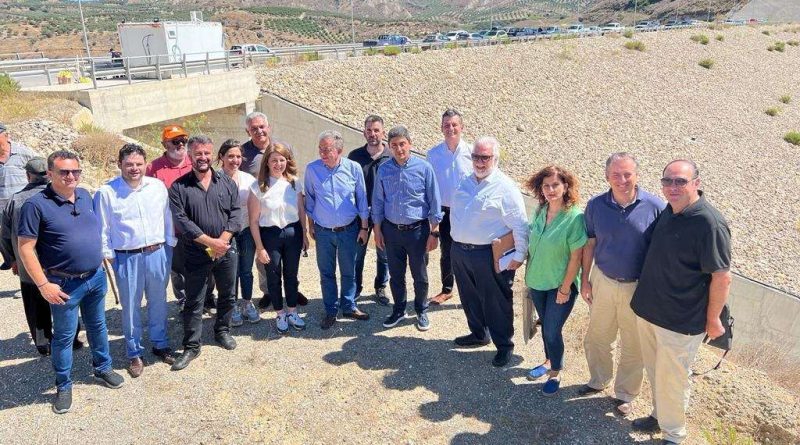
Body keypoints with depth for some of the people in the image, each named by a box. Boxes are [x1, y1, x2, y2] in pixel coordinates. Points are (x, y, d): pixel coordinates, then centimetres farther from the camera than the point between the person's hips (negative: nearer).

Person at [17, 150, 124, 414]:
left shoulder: (85, 196, 3)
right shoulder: (37, 205, -16)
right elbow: (25, 248, -15)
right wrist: (43, 285, -17)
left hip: (96, 277, 6)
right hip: (65, 285, -5)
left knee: (97, 327, 21)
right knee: (64, 336, 9)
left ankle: (102, 368, 40)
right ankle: (63, 386, 26)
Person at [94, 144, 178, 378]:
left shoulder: (158, 186, 1)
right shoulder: (106, 192, -8)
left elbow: (167, 218, 8)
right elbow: (102, 229, -2)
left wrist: (170, 245, 8)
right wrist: (108, 255, -2)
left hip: (157, 254, 3)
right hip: (127, 258, -2)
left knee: (158, 303, 16)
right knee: (130, 308, 9)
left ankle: (160, 345, 34)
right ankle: (134, 354, 25)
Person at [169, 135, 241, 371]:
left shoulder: (226, 182, 3)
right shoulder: (179, 187, -6)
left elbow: (235, 213, -1)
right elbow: (181, 220, -13)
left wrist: (222, 241, -14)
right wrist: (211, 242, -18)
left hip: (226, 250, 3)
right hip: (196, 254, -2)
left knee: (227, 295, 16)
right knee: (194, 302, 5)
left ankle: (222, 331, 38)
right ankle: (191, 346, 18)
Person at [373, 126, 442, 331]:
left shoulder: (423, 168, -8)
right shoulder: (383, 170, 0)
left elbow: (434, 202, -5)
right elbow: (378, 201, 8)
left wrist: (434, 232, -6)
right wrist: (377, 230, 6)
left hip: (417, 230, -2)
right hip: (391, 230, 3)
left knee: (420, 275, 10)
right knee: (396, 274, 15)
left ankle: (422, 312, 29)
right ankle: (398, 310, 33)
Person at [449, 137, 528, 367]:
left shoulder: (505, 187, -13)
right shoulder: (466, 183, 9)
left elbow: (520, 225, -13)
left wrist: (519, 255, -13)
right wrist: (456, 240, 19)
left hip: (489, 254, -7)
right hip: (459, 251, 7)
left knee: (495, 302, 4)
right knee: (470, 297, 21)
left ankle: (504, 345, 22)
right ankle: (478, 334, 42)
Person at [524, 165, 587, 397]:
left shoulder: (574, 217, -20)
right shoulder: (539, 212, -2)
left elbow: (576, 257, -16)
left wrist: (565, 288, -14)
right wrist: (529, 277, 9)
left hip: (560, 285, -5)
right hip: (537, 282, 5)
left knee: (552, 330, 3)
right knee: (545, 326, 20)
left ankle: (555, 373, 25)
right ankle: (549, 361, 43)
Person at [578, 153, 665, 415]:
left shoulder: (655, 207, -15)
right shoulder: (596, 205, -7)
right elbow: (590, 244, 2)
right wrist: (585, 280, 5)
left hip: (638, 288, -2)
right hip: (603, 282, 2)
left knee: (633, 346, 13)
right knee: (597, 338, 19)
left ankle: (625, 394, 35)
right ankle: (598, 380, 44)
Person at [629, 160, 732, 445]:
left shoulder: (709, 223, -22)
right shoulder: (667, 211, 2)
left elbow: (722, 277, -18)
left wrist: (713, 319, -10)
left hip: (680, 322, -7)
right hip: (647, 309, 7)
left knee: (671, 380, 9)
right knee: (654, 372, 22)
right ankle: (659, 415, 43)